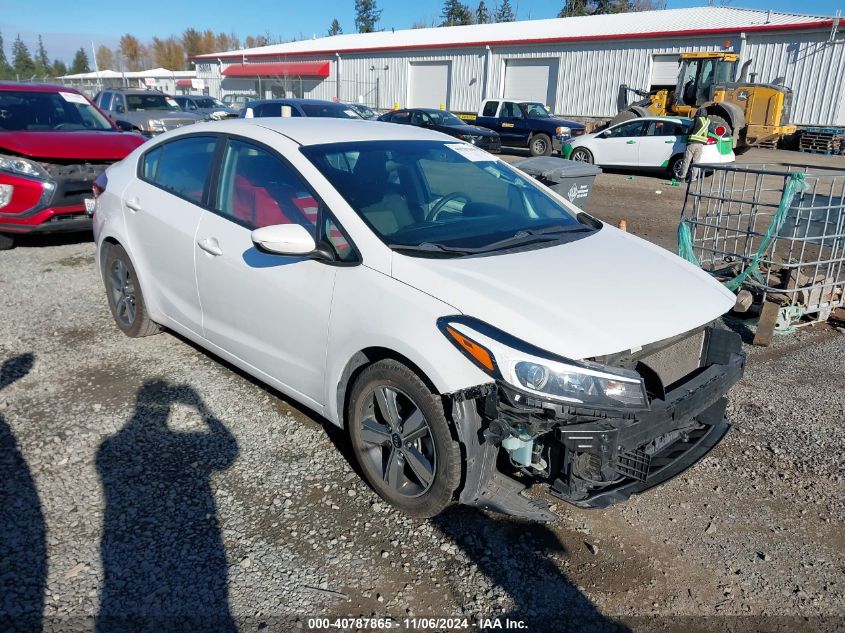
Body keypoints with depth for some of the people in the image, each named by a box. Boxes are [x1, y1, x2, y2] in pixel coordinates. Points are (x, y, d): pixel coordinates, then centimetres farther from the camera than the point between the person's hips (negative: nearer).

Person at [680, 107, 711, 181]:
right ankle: (693, 178, 7)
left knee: (687, 160, 1)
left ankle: (682, 176, 2)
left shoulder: (697, 119, -2)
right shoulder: (708, 121, 9)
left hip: (692, 142, -4)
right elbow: (709, 130, 15)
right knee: (696, 161, 8)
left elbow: (690, 129, 3)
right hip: (701, 144, 4)